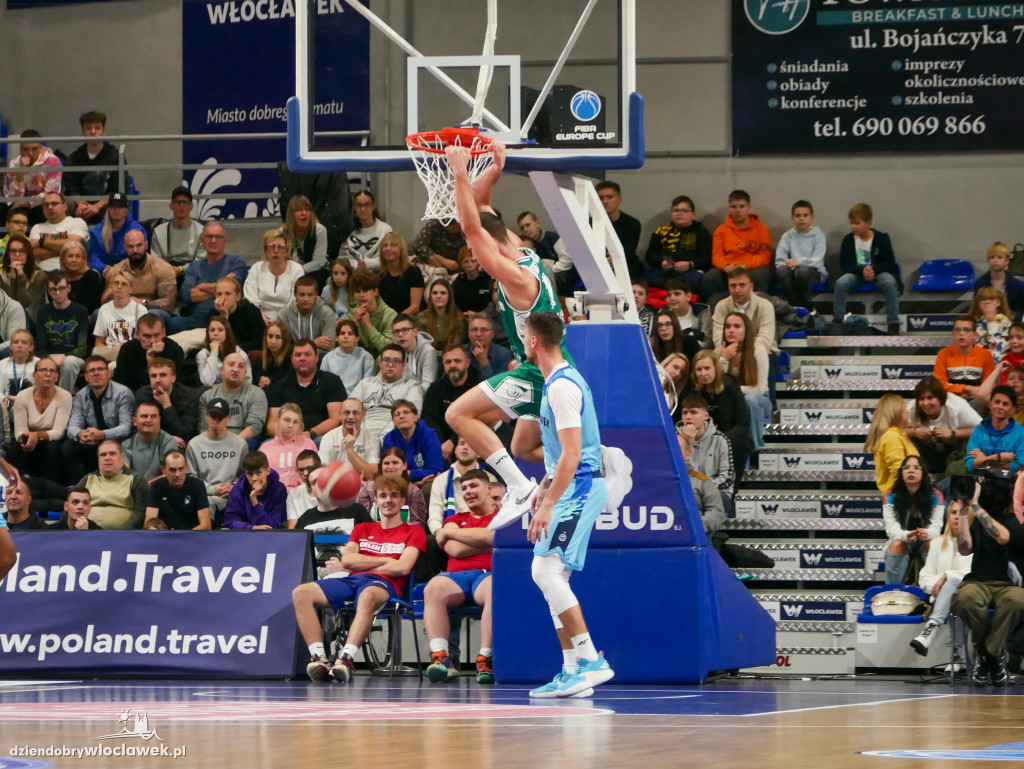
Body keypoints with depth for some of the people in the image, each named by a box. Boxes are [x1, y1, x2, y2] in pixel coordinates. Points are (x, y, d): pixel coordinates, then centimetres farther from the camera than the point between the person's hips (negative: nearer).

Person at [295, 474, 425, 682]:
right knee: (300, 593, -22)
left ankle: (346, 659, -56)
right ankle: (319, 658, -36)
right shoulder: (362, 529, 29)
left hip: (384, 583, -5)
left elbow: (402, 568, -1)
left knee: (367, 596, -45)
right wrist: (385, 560, 3)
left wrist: (361, 564, 4)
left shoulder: (413, 532, 16)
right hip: (352, 580, 5)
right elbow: (347, 560, 11)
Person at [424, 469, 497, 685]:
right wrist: (491, 543, 4)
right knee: (433, 587, -34)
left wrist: (448, 532, 7)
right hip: (457, 576, 3)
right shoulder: (455, 520, 28)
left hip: (488, 574, -3)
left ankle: (485, 659, -40)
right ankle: (440, 657, -45)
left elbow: (489, 536, -5)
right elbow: (456, 550, 8)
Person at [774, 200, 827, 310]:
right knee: (782, 270, -32)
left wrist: (798, 263, -21)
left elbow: (817, 262, -10)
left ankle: (807, 307, -18)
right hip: (793, 272, 2)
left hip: (815, 273, -2)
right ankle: (795, 305, -19)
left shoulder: (818, 235, 3)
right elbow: (779, 261, 0)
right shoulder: (787, 236, 10)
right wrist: (789, 264, -19)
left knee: (803, 270, -38)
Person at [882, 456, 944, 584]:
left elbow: (936, 528, -17)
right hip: (902, 541, 0)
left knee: (931, 544, -33)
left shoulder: (935, 496, -8)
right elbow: (892, 529, -18)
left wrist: (926, 534, -43)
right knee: (897, 544, -34)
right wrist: (906, 535, -43)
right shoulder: (891, 497, -9)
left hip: (924, 543, 0)